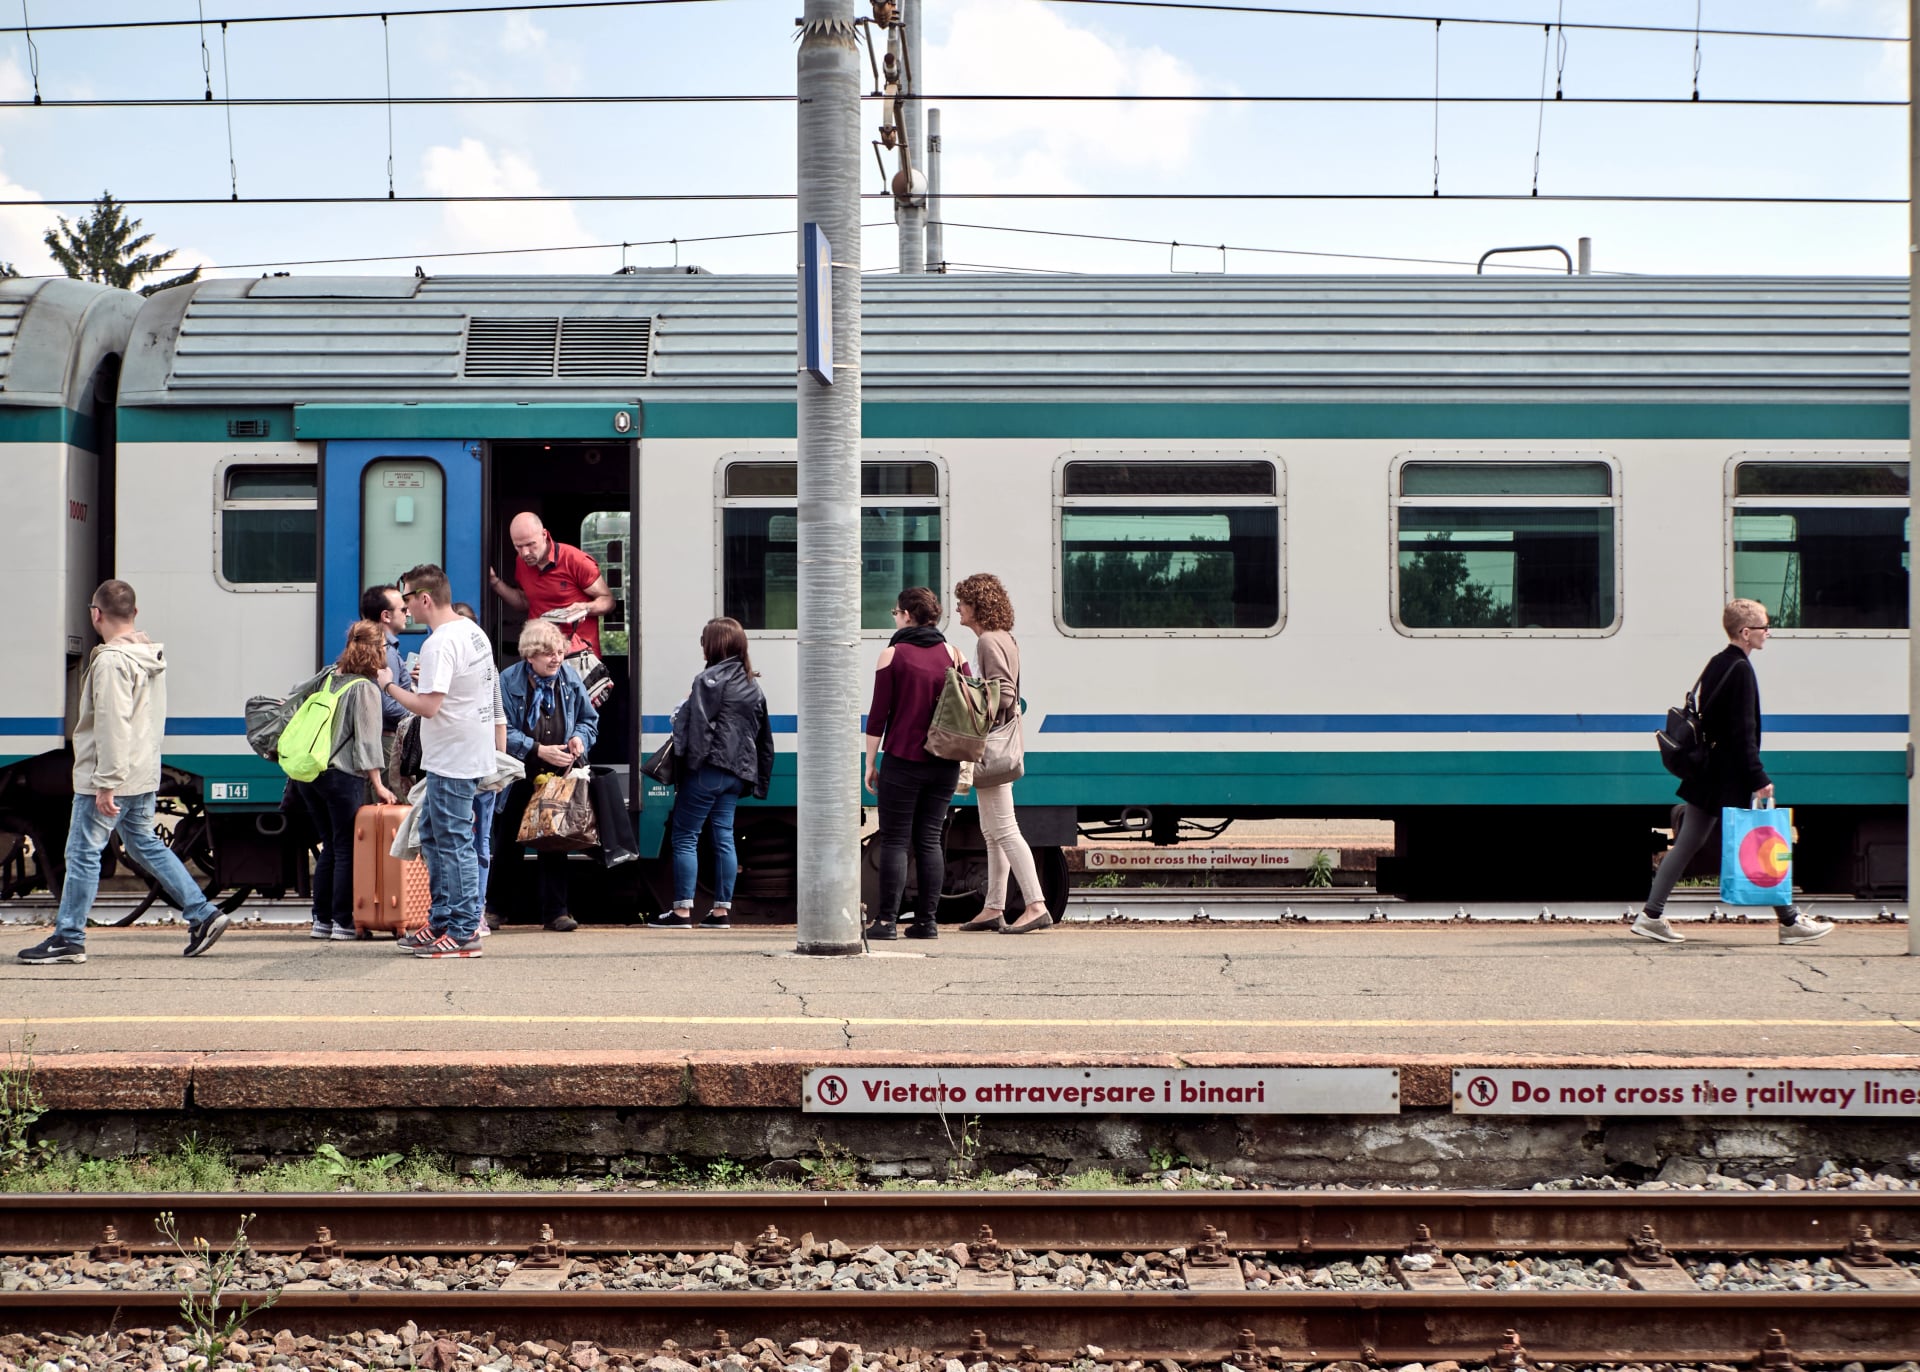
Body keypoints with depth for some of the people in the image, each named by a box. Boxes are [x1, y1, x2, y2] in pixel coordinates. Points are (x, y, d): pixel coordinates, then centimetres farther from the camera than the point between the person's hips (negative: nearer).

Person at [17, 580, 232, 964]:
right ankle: (202, 914, 14)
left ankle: (68, 939, 5)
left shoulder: (111, 660, -18)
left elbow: (113, 726, -23)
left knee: (83, 853, -1)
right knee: (145, 845, 17)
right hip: (145, 775, 9)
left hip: (108, 778, -9)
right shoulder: (152, 656, 11)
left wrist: (106, 784, -23)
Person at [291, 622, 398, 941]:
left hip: (309, 773, 7)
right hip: (343, 777, -7)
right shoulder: (365, 688, -7)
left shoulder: (330, 679, 12)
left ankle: (321, 920, 15)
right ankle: (342, 922, -2)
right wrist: (378, 785, -10)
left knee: (329, 847, 15)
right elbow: (367, 741, -11)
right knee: (347, 851, 0)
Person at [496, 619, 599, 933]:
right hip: (518, 778, -3)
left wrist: (580, 738, -6)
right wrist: (540, 750, -19)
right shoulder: (508, 682, -10)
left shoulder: (570, 680, 4)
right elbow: (502, 732, -14)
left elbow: (590, 719, 16)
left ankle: (555, 911, 8)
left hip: (557, 777, 3)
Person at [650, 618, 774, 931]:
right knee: (724, 837, 10)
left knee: (685, 837, -2)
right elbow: (763, 735, 18)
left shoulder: (708, 679, -10)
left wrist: (685, 760, -12)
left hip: (708, 767, -8)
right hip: (737, 772, 8)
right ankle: (722, 910, 8)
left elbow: (695, 725, -18)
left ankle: (682, 910, -5)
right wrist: (758, 778, 21)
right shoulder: (752, 685, 15)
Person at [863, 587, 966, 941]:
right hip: (945, 765, 4)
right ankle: (927, 920, 5)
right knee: (930, 840, 8)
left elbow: (878, 714, -6)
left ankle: (887, 921, -5)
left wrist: (870, 763, 0)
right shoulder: (953, 654, 7)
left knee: (895, 841, 0)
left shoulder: (893, 655, -4)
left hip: (903, 762, -4)